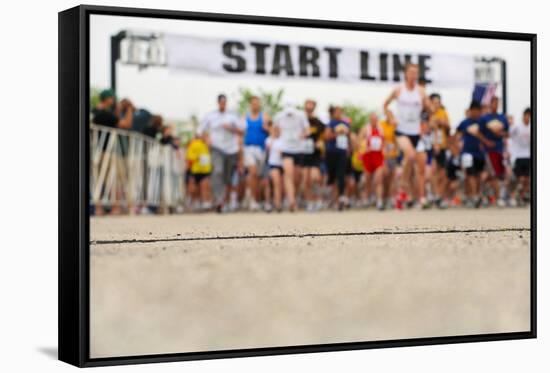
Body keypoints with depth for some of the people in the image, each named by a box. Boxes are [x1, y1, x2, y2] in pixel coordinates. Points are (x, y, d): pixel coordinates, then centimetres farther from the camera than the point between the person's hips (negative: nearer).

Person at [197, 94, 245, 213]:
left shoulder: (233, 116, 9)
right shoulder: (210, 116, 8)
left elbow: (242, 131, 6)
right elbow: (200, 130, 13)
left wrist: (231, 128, -10)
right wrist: (207, 139, -5)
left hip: (231, 149, 2)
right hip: (217, 148, -2)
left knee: (228, 177, 5)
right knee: (218, 171, -24)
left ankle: (225, 199, 21)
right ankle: (218, 200, -34)